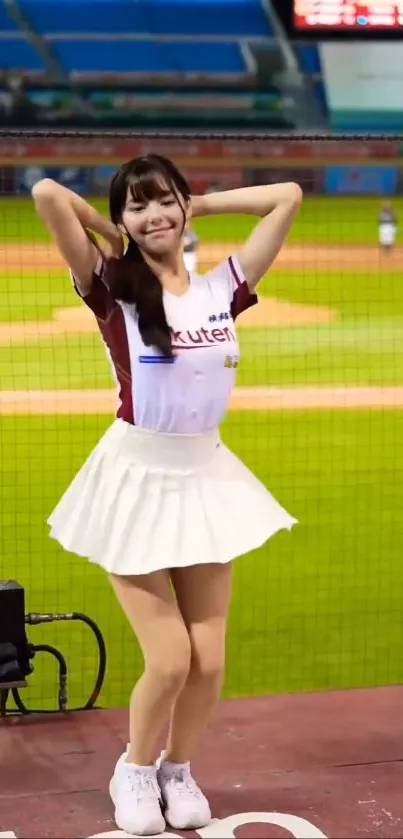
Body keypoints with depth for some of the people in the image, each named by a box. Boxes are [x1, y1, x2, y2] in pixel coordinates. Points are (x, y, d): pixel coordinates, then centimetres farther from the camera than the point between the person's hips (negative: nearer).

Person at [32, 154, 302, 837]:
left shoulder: (221, 290, 3)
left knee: (209, 661, 3)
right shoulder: (113, 291, -7)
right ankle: (135, 770, 22)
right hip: (137, 480, -3)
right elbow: (47, 195, -18)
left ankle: (178, 769, 29)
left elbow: (288, 197, 6)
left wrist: (199, 205, 8)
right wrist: (113, 236, -2)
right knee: (170, 660, -6)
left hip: (206, 480, 4)